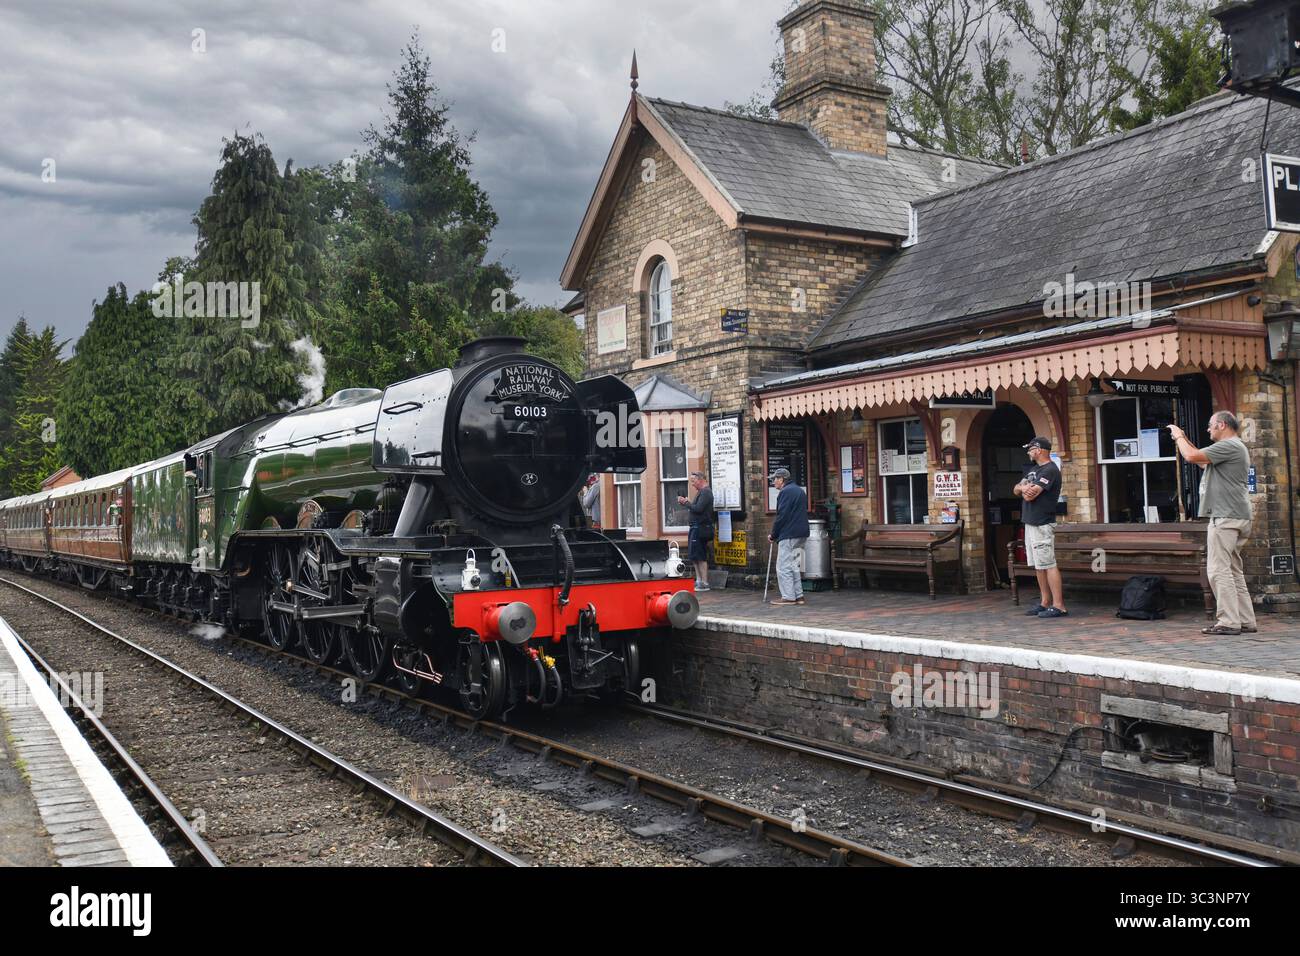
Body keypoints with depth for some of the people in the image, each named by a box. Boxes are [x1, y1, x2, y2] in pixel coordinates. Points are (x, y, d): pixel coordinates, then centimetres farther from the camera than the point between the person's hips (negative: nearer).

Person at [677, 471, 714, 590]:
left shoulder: (705, 492, -12)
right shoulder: (700, 492, 19)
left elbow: (698, 509, -22)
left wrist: (687, 502, -10)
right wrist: (685, 502, 5)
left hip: (701, 527, -10)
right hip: (697, 527, 10)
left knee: (700, 556, -9)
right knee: (695, 556, 12)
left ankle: (704, 583, -6)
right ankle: (698, 581, 16)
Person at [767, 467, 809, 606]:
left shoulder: (785, 492, -11)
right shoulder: (799, 490, 19)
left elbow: (782, 516, -17)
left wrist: (773, 535, -7)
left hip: (789, 535, -10)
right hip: (801, 534, 10)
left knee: (783, 567, -5)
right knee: (793, 566, 15)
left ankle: (788, 597, -6)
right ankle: (798, 595, 14)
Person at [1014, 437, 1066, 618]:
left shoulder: (1050, 470, -13)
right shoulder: (1033, 468, 18)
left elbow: (1030, 495, -20)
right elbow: (1017, 490, 14)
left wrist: (1024, 488, 1)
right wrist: (1023, 487, -9)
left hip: (1042, 525, -10)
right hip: (1030, 522, 10)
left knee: (1048, 565, -10)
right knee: (1038, 566, 12)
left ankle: (1058, 606, -9)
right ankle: (1045, 602, 19)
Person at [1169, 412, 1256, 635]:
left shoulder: (1229, 446, -12)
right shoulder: (1234, 447, 22)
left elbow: (1192, 457, -18)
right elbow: (1202, 460, 31)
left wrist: (1179, 436, -1)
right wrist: (1183, 439, 26)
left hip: (1226, 517, -11)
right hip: (1234, 517, 11)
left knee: (1218, 570, -11)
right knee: (1233, 571, 12)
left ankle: (1228, 621, -12)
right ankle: (1246, 621, 13)